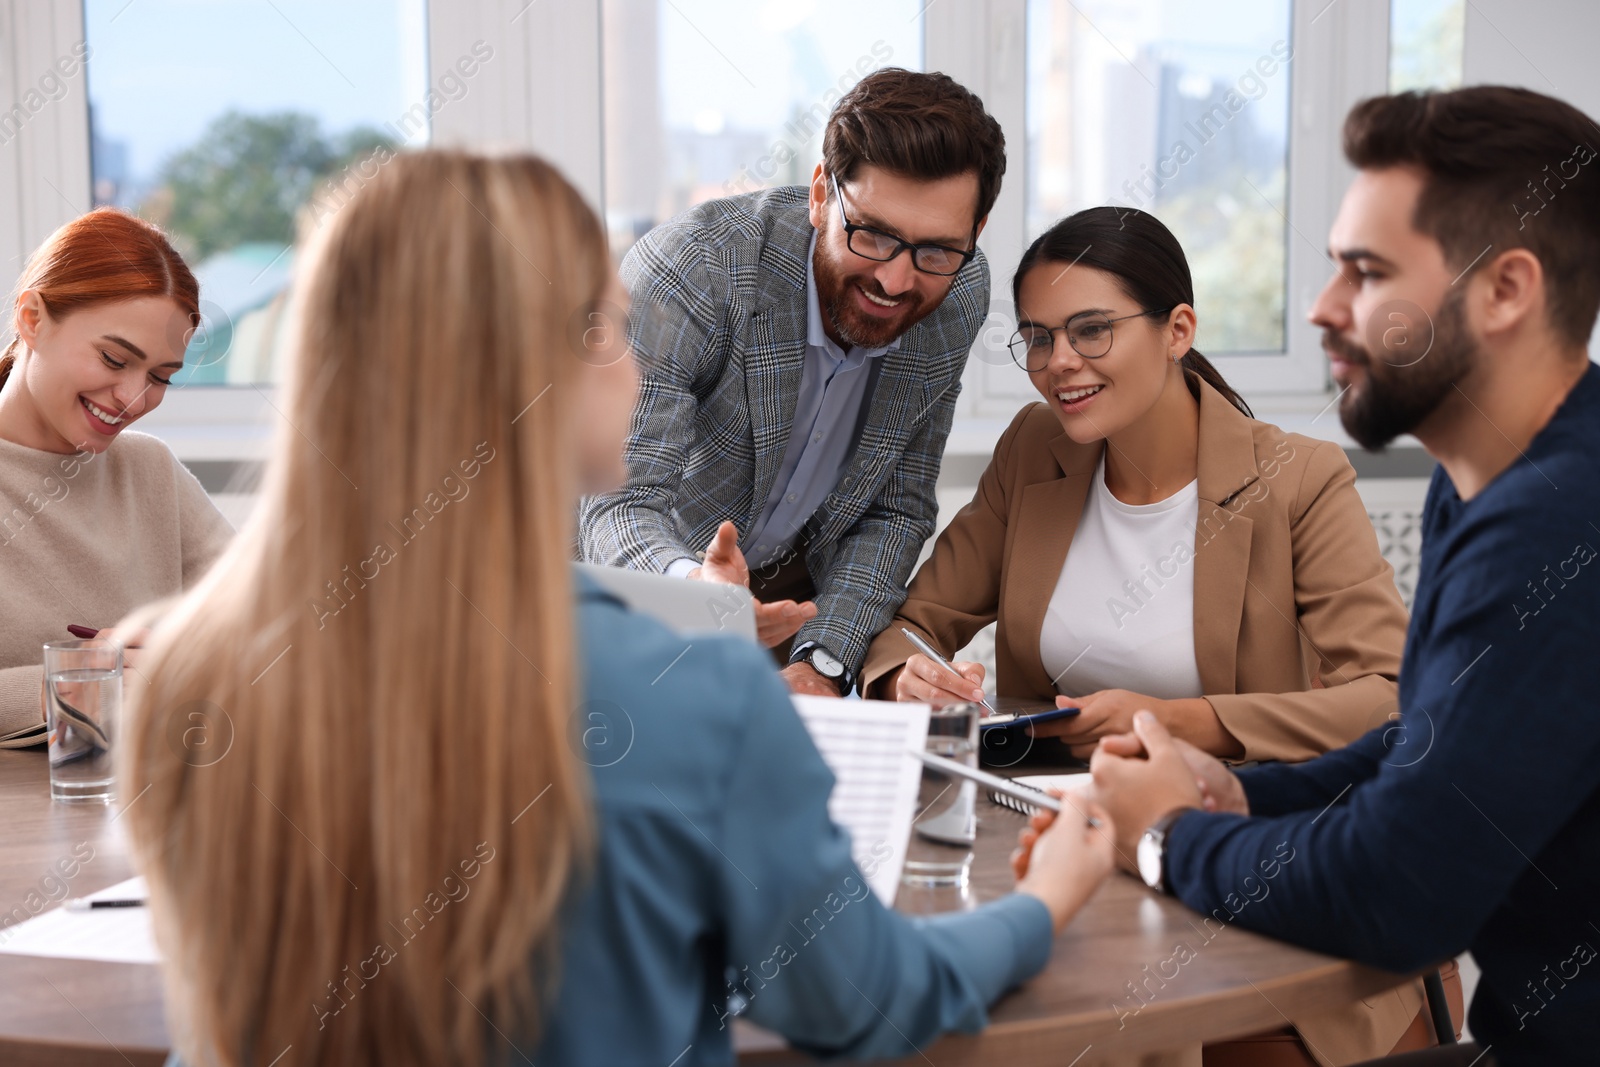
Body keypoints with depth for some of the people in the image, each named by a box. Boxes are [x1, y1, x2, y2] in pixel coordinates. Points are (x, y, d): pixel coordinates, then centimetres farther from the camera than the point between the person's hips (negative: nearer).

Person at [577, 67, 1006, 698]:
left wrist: (820, 663, -19)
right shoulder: (692, 268, -28)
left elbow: (896, 509, -5)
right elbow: (621, 502, -29)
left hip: (798, 591, 5)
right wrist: (693, 587, -52)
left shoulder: (959, 296, -12)